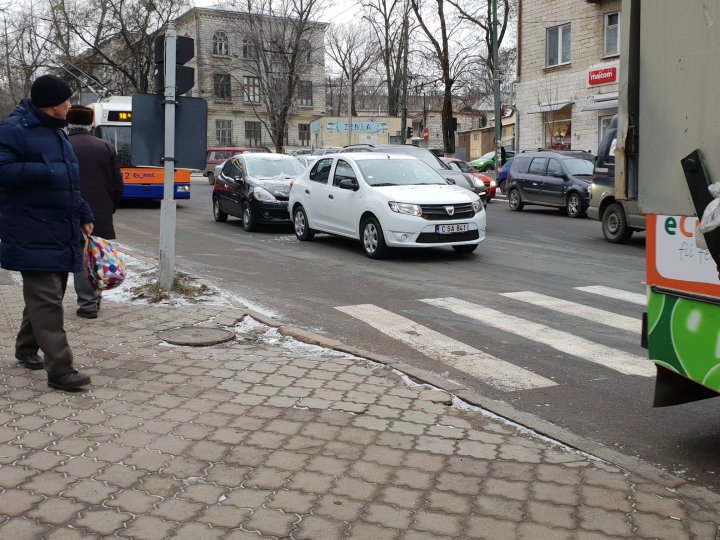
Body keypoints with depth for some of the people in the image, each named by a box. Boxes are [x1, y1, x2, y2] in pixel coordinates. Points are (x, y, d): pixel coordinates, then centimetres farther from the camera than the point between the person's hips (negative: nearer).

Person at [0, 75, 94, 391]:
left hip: (60, 231, 9)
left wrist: (83, 216, 18)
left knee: (48, 296, 17)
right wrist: (42, 172, -22)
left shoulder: (56, 132, 17)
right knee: (46, 301, -10)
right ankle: (59, 370, -10)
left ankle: (26, 348, 34)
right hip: (33, 235, -9)